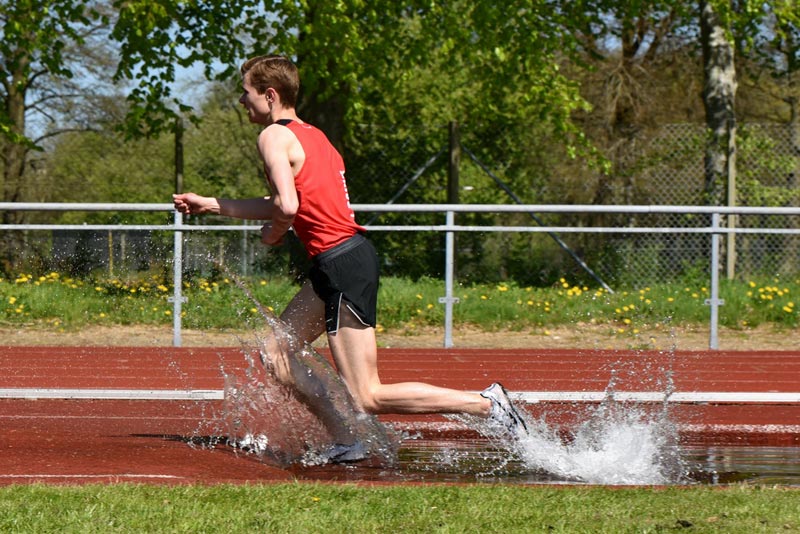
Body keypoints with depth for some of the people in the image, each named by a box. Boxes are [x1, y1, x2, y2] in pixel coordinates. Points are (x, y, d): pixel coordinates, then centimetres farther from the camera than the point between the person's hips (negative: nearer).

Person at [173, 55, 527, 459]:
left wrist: (271, 234, -1)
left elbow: (287, 206, -24)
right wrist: (208, 205, 35)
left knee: (366, 398, -8)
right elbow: (289, 205, 29)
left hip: (342, 265, -10)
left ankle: (486, 404, -9)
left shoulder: (274, 137, -8)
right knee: (278, 358, 17)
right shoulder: (309, 134, 20)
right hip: (347, 257, 10)